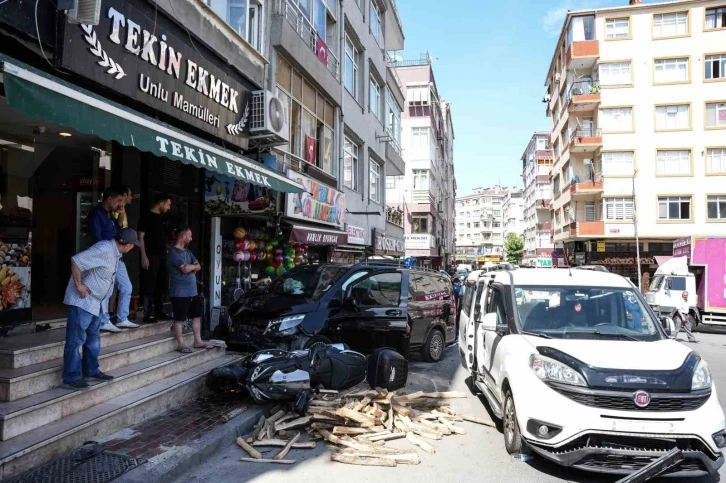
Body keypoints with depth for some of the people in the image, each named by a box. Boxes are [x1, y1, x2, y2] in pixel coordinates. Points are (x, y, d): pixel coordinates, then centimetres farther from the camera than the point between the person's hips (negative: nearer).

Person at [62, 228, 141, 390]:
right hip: (82, 300, -10)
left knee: (93, 338, 16)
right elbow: (76, 260, -28)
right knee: (76, 339, -3)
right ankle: (71, 377, 4)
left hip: (97, 301, 10)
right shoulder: (104, 249, -24)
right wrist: (79, 285, -24)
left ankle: (91, 371, 26)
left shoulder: (115, 253, 4)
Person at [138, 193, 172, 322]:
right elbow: (141, 237, -10)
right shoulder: (146, 216, -5)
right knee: (150, 285, -7)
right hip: (151, 255, -8)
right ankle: (148, 314, -3)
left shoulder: (163, 218, 16)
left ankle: (158, 312, 19)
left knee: (161, 285, 10)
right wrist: (143, 256, -17)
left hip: (162, 255, 8)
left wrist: (167, 252, 14)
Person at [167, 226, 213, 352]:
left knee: (197, 315, 12)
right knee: (180, 318, 1)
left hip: (193, 291, 9)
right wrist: (193, 266, -1)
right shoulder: (173, 252, -12)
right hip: (180, 293, -9)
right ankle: (180, 344, 9)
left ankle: (198, 341, 20)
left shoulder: (188, 251, 16)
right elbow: (185, 268, -21)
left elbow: (198, 266, 8)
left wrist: (190, 267, -12)